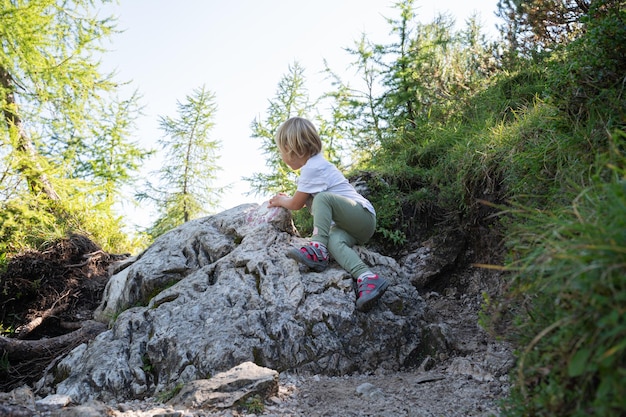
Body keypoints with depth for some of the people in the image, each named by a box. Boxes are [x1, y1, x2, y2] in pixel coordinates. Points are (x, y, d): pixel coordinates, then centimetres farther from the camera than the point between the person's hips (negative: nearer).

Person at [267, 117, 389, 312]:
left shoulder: (312, 168, -13)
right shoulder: (316, 163, 20)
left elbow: (296, 204, -4)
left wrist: (281, 201, 15)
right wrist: (285, 199, 35)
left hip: (363, 215, -9)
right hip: (354, 228, 9)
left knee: (323, 198, -30)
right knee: (334, 241, -24)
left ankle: (318, 249, -32)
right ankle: (366, 278, -43)